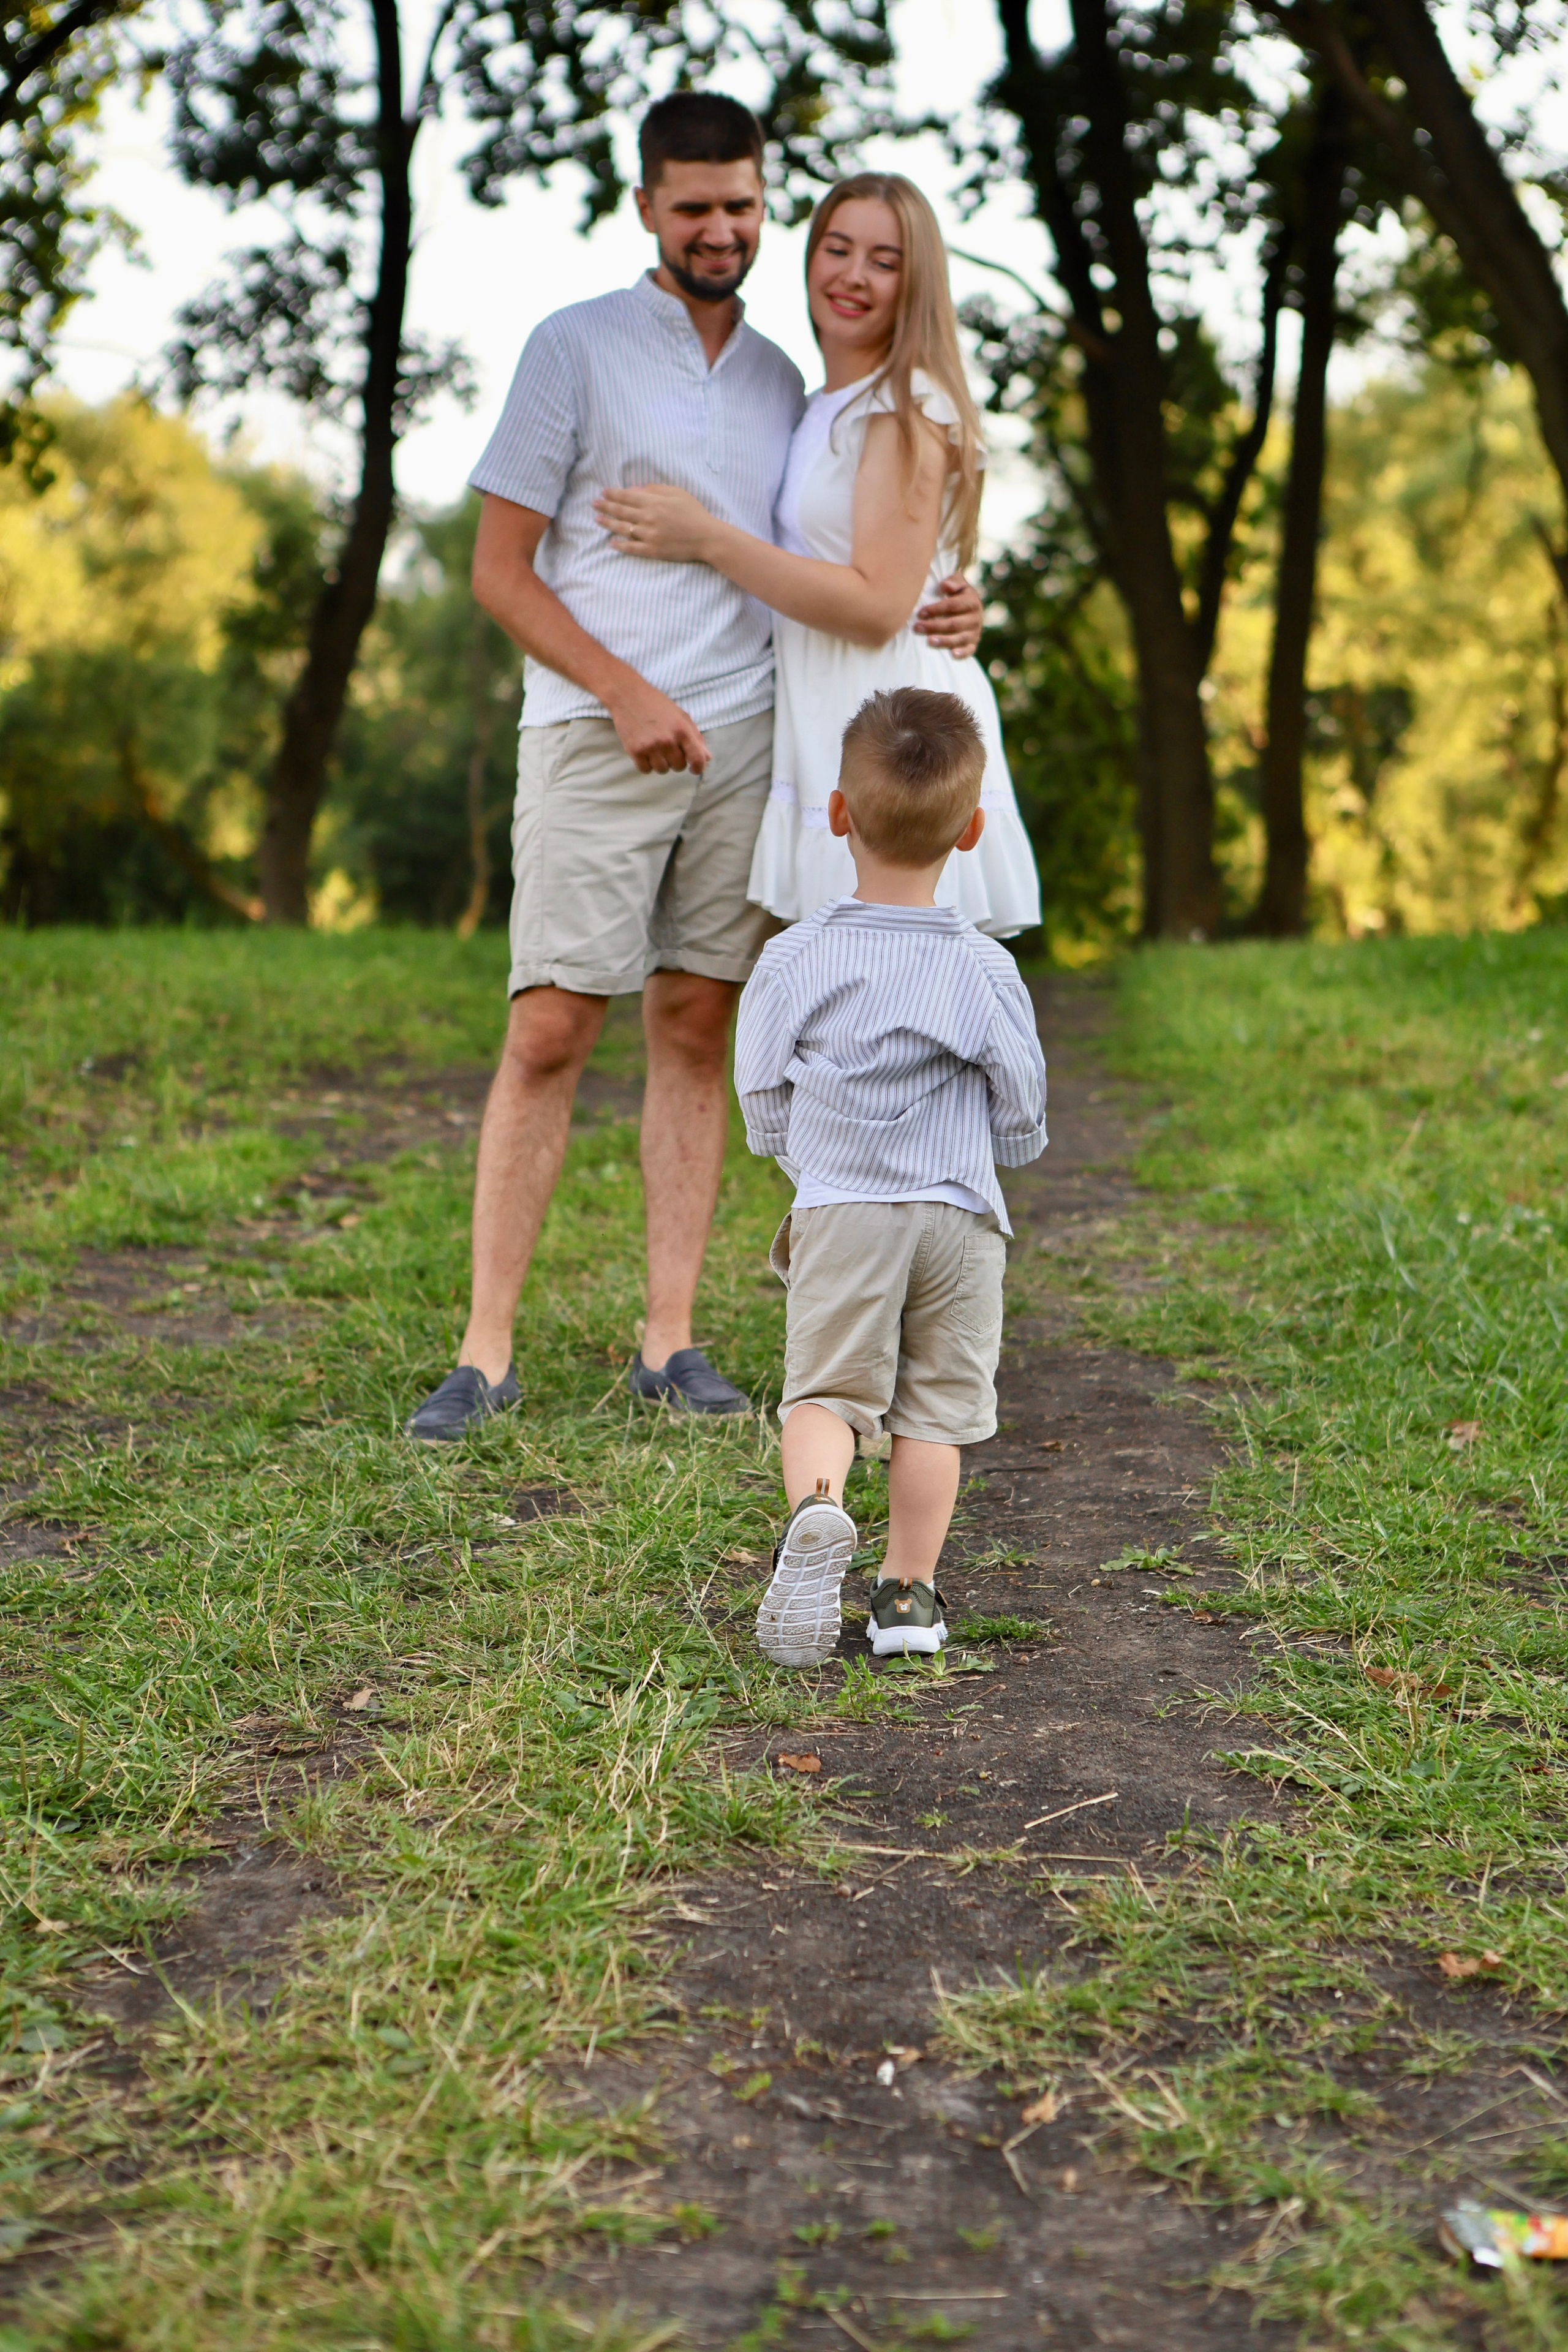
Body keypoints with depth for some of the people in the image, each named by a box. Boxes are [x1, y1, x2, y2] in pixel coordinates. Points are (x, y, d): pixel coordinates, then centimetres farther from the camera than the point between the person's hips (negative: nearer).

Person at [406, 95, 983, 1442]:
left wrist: (942, 613, 1)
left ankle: (671, 1340, 10)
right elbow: (501, 571, -2)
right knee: (548, 1036, -7)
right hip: (595, 736, -4)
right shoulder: (577, 348, 1)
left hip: (742, 743, 4)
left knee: (699, 1035, 5)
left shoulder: (782, 380, 16)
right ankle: (487, 1353, -2)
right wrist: (629, 693, -13)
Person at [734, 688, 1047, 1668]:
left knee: (825, 1387, 3)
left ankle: (816, 1511, -26)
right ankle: (908, 1594, 12)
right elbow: (1021, 1116, 1)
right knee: (936, 1405, 9)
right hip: (959, 1215, 0)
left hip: (837, 1215, 0)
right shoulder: (984, 969, -6)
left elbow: (765, 1108, 3)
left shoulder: (795, 959, -4)